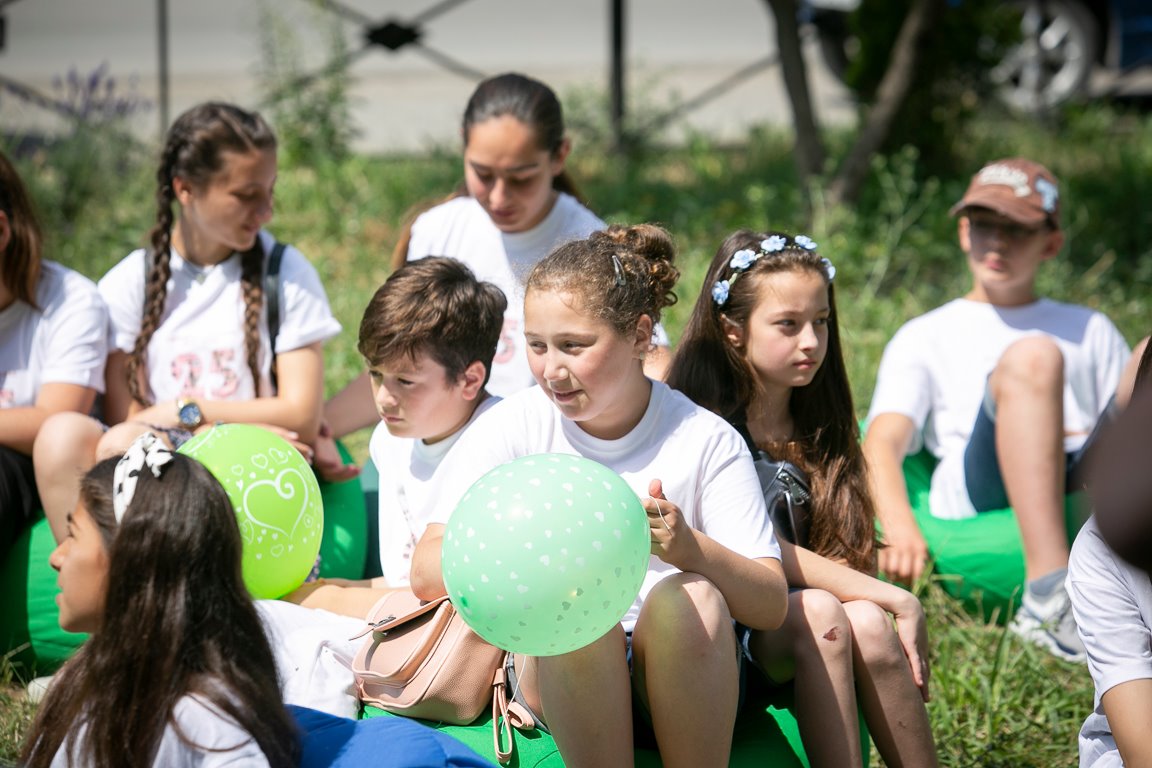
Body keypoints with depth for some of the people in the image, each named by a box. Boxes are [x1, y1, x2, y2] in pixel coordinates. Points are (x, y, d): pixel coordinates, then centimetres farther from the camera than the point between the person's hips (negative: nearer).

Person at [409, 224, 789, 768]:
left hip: (680, 681, 0)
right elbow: (426, 573, -7)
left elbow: (771, 606, -7)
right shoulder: (510, 428, 1)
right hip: (554, 664, 0)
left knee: (690, 597, -32)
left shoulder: (706, 441, -2)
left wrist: (689, 548, -27)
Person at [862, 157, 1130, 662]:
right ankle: (1049, 596, -45)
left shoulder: (1090, 331, 34)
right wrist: (899, 525, -16)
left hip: (1093, 489, 2)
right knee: (1031, 357, -29)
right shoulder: (926, 337, 26)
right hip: (978, 496, -2)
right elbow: (882, 443, 8)